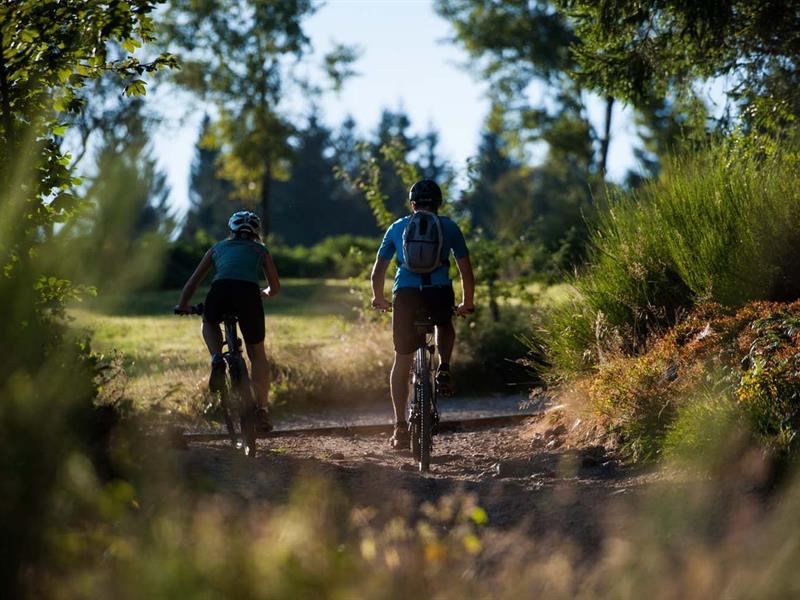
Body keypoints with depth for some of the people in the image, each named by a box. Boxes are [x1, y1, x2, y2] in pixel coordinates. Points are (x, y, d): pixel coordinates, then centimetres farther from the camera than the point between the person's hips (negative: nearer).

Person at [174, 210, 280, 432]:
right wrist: (262, 293, 54)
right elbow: (275, 288, 33)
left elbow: (193, 281, 32)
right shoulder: (261, 251, 30)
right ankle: (262, 408, 5)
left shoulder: (218, 248, 32)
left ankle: (217, 360, 7)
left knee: (209, 322, 36)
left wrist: (182, 305, 45)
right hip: (248, 292, -1)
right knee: (257, 353, 17)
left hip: (220, 291, 1)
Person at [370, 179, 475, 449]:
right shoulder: (449, 227, 16)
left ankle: (400, 427, 8)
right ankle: (444, 369, 12)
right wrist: (467, 303, 31)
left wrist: (378, 298, 37)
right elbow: (466, 269, 18)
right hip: (440, 294, 0)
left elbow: (378, 271, 21)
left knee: (402, 361, 13)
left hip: (405, 295, 0)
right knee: (445, 324, 37)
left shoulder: (397, 227, 19)